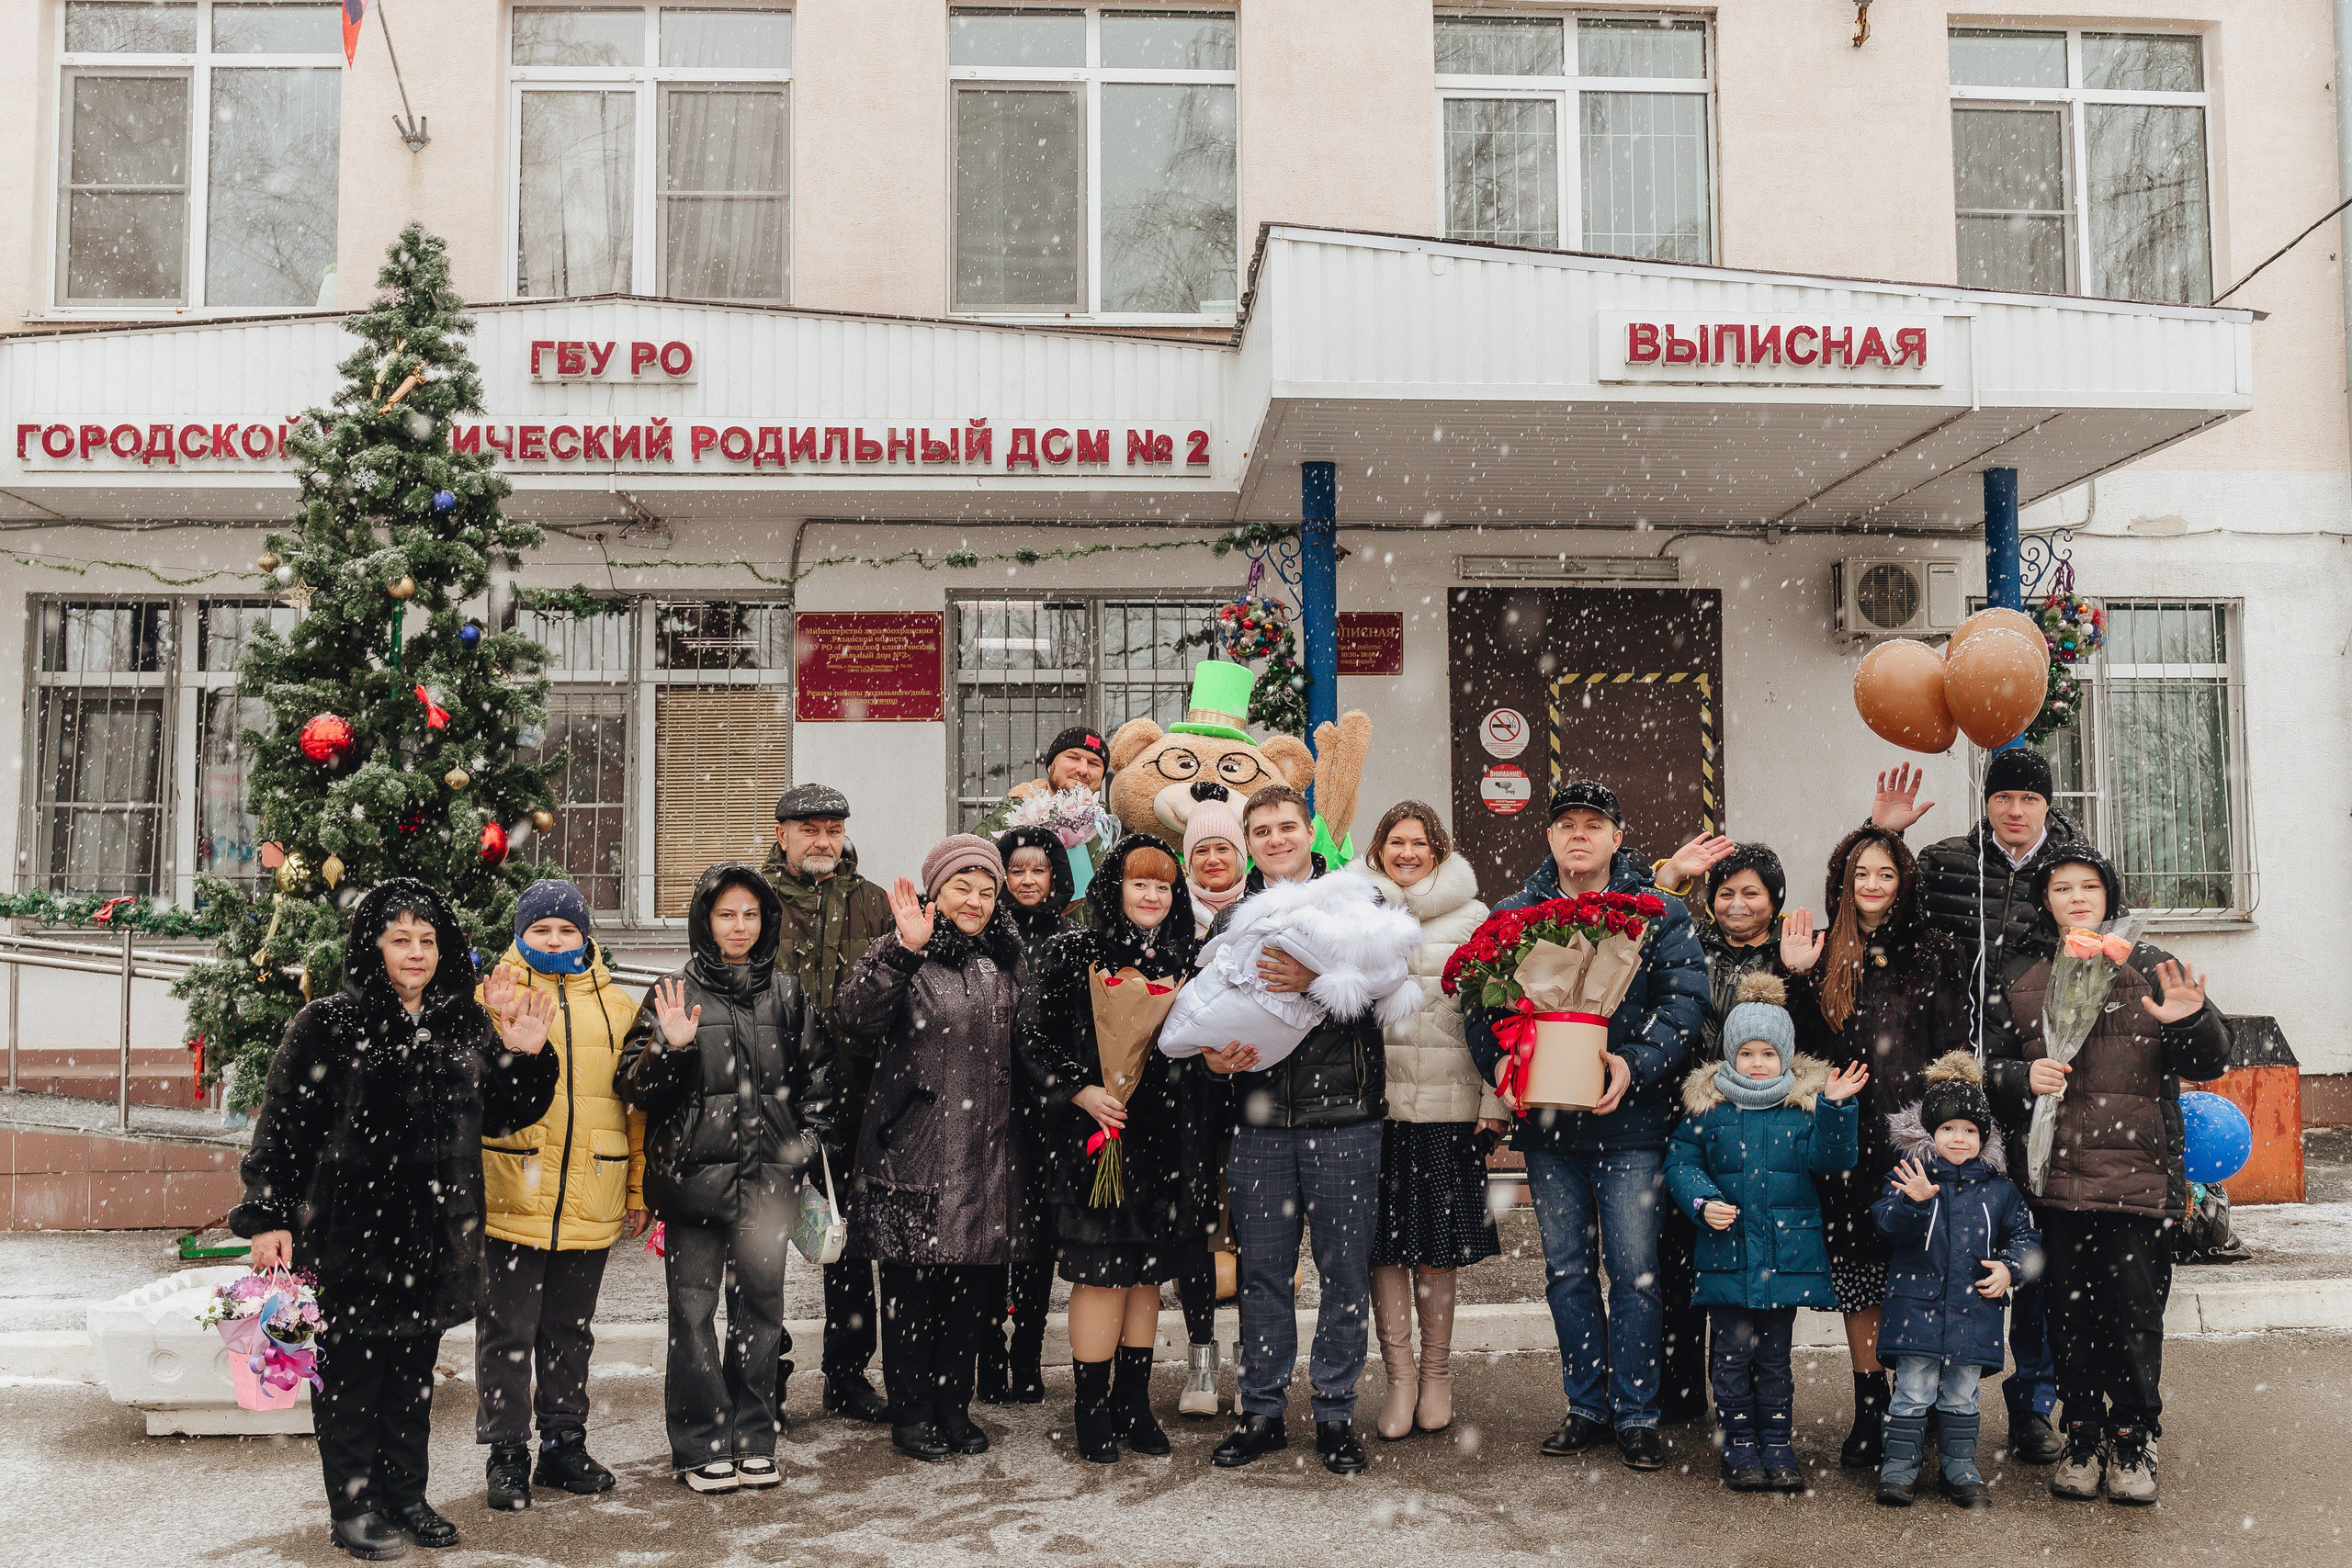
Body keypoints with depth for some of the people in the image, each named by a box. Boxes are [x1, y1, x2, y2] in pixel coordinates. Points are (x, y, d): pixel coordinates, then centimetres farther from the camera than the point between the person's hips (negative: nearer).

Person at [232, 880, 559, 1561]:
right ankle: (355, 1506, 17)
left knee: (415, 1370, 14)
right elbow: (282, 1124, -6)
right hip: (348, 1232, -4)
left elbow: (504, 1114, 14)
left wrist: (528, 1057, -3)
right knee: (351, 1368, 3)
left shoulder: (466, 1025, 8)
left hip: (435, 1235, 5)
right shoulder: (328, 1025, -5)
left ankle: (406, 1495, 27)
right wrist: (268, 1216, -9)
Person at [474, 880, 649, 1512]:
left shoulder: (616, 1005, 10)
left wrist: (638, 1188, 10)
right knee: (507, 1330, 4)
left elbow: (638, 1101, 12)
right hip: (511, 1198, -3)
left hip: (589, 1204, 3)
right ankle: (506, 1454, 16)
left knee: (570, 1330, 14)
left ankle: (564, 1444, 26)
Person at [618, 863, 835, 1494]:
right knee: (693, 1309, 0)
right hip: (694, 1175, -2)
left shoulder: (788, 993, 10)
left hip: (768, 1176, 2)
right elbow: (634, 1086, 0)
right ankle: (702, 1446, 11)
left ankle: (754, 1440, 18)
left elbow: (817, 1075, 16)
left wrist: (807, 1142, 5)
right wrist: (671, 1049, -18)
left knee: (760, 1308, 8)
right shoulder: (674, 994, 2)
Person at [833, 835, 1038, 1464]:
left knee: (975, 1283, 10)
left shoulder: (1009, 962, 13)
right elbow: (855, 1015, -22)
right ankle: (910, 1412, 17)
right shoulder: (899, 957, -3)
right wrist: (904, 950, -33)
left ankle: (955, 1406, 25)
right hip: (915, 1148, -5)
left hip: (992, 1153, 5)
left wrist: (1026, 1133, 17)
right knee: (912, 1283, 3)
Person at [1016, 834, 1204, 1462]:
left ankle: (1134, 1404, 22)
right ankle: (1093, 1412, 9)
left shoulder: (1187, 958, 10)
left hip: (1161, 1138, 4)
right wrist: (1081, 1091, -13)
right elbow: (1031, 1035, -5)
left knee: (1148, 1272, 10)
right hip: (1091, 1132, -4)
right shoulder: (1072, 954, -2)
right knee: (1102, 1273, -3)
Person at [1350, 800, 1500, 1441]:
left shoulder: (1471, 917, 8)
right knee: (1385, 1244, 3)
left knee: (1438, 1246, 4)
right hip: (1372, 1101, 1)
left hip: (1447, 1105, -1)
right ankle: (1400, 1376, 15)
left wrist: (1494, 1102, -1)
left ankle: (1437, 1373, 20)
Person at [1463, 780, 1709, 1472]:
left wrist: (1636, 1065, -21)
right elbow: (1480, 1002, 4)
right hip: (1545, 1122, 3)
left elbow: (1685, 1005, -7)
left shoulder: (1660, 915, 1)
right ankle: (1586, 1405, 23)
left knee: (1635, 1271, 0)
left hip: (1630, 1124, -3)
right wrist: (1498, 1060, -14)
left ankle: (1636, 1413, 13)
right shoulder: (1513, 914, 8)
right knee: (1567, 1271, 11)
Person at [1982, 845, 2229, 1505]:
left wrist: (2192, 1021, -16)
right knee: (2069, 1313, 7)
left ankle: (2134, 1440, 18)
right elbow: (1989, 1064, 14)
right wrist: (2023, 1077, -7)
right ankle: (2083, 1438, 22)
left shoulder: (2148, 966, 6)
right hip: (2053, 1173, 2)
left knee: (2136, 1312, 0)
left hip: (2136, 1173, -1)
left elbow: (2210, 1062, 5)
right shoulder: (2018, 978, 10)